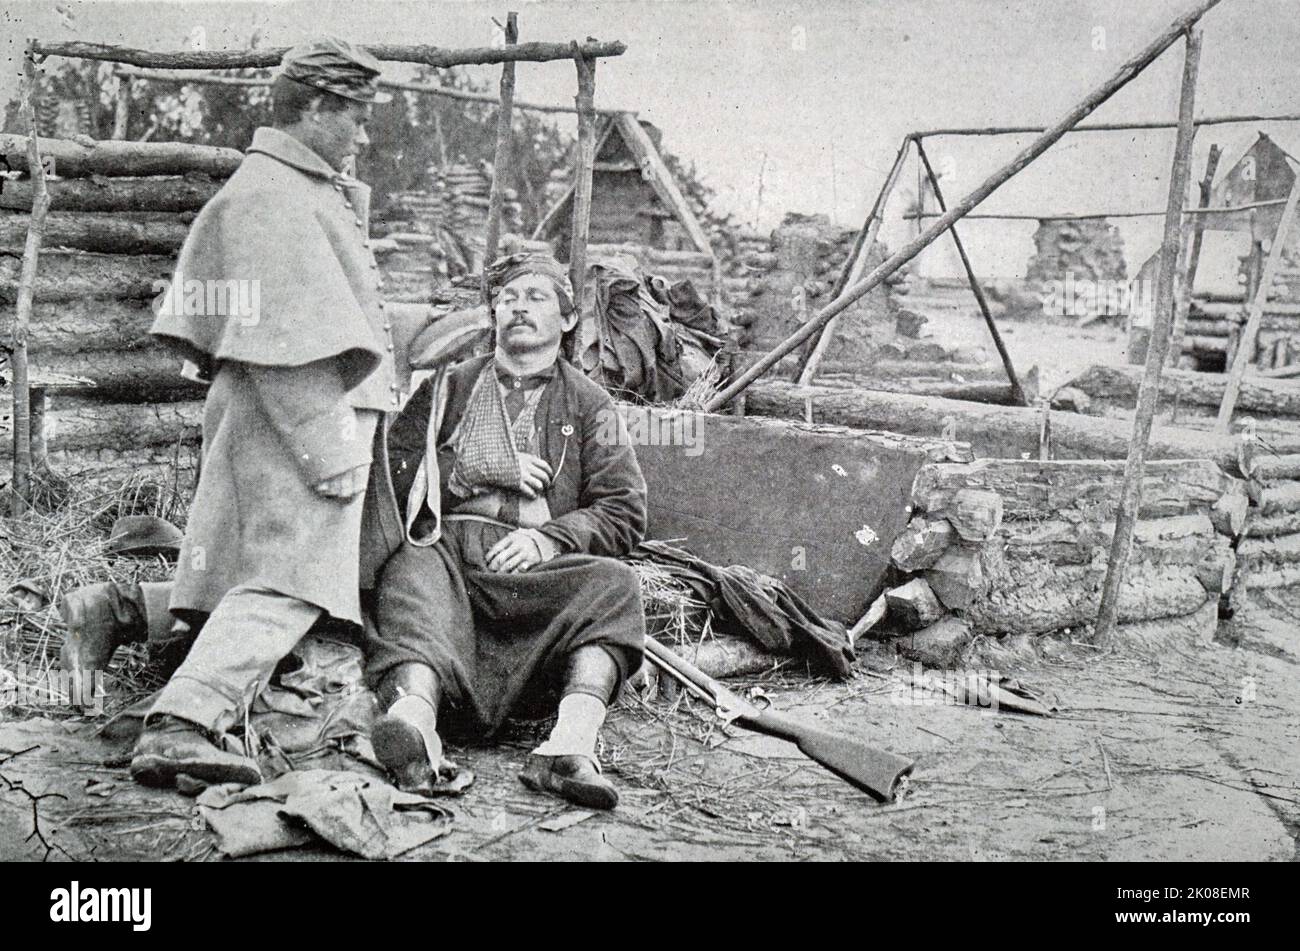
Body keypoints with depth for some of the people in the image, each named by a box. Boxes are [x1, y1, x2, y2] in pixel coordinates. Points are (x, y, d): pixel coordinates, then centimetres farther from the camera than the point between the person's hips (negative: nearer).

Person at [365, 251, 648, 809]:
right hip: (447, 544, 0)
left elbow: (625, 512, 11)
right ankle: (414, 709, -61)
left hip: (534, 566, 0)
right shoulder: (450, 387, 27)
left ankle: (571, 743, -50)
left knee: (613, 582, -31)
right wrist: (482, 471, 1)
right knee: (413, 572, -35)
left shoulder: (588, 404, 23)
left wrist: (549, 538, -8)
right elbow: (391, 468, 13)